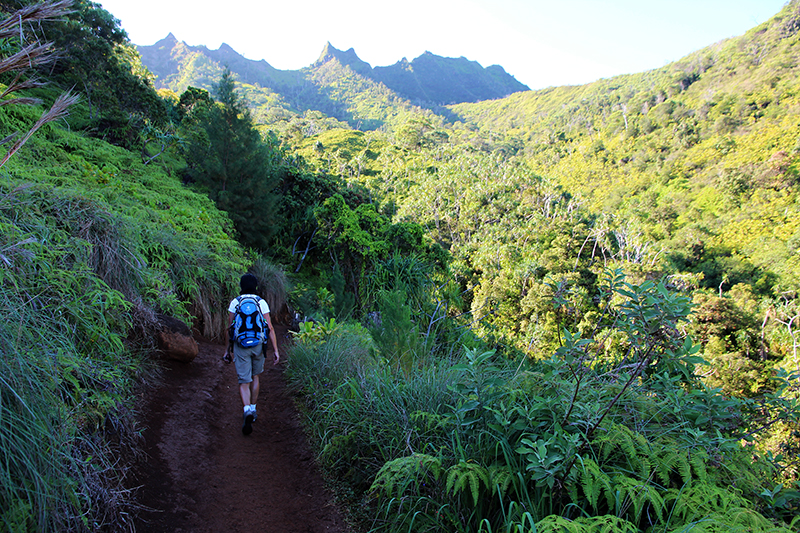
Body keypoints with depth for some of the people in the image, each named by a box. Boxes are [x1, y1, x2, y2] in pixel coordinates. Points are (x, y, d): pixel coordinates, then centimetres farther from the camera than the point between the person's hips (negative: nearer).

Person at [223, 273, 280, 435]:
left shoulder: (234, 303, 2)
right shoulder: (262, 303, 1)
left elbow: (229, 329, 2)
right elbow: (270, 328, -4)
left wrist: (227, 350, 11)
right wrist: (276, 350, -2)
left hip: (240, 345, -1)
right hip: (258, 345, 1)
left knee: (244, 382, 1)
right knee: (255, 376, 23)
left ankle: (247, 410, -23)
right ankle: (253, 410, 29)